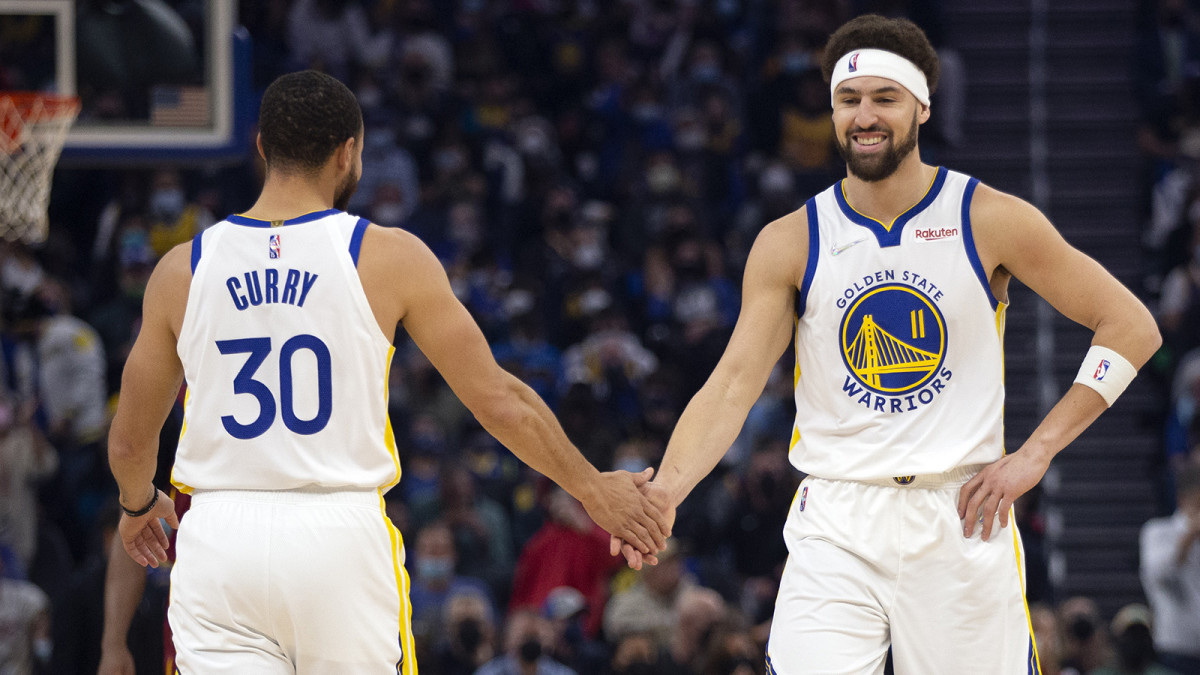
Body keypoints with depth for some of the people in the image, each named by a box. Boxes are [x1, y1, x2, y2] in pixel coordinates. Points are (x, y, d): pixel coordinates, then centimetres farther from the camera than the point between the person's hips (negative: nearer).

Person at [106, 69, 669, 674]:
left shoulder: (182, 270, 5)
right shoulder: (390, 259, -2)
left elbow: (129, 441, 15)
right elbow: (499, 402, 3)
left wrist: (139, 504, 38)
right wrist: (592, 489, 17)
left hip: (219, 539, 1)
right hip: (341, 534, -1)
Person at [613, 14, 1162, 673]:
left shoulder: (989, 221, -1)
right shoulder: (789, 243, 3)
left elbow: (1132, 326, 3)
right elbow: (734, 384, -3)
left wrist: (1034, 454, -4)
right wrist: (666, 489, -22)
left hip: (961, 518, 0)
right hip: (835, 528, 0)